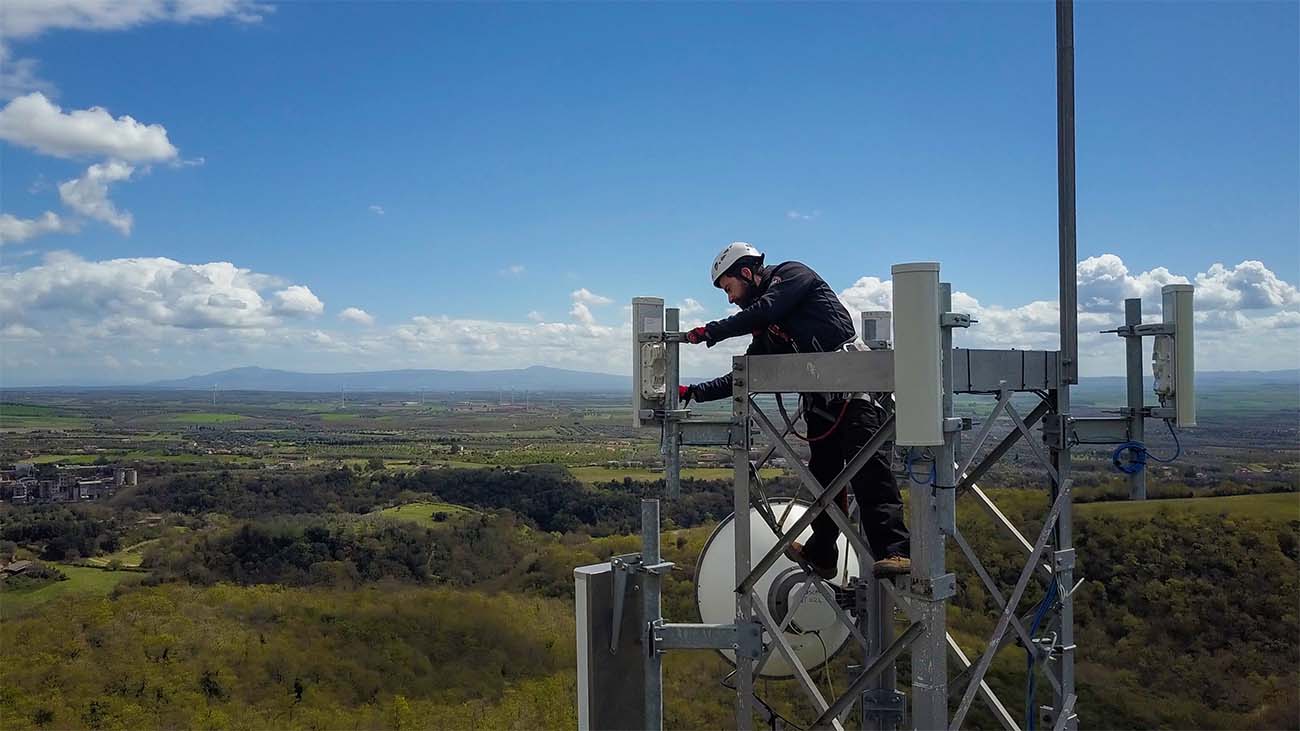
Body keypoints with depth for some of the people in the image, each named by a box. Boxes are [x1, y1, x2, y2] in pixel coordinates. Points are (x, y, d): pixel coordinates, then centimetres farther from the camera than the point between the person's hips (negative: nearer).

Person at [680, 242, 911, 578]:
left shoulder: (792, 274, 5)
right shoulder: (765, 330, 27)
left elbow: (766, 310, -12)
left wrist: (711, 331, -4)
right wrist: (693, 392, 22)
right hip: (820, 401, 9)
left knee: (869, 468, -18)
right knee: (823, 475, 14)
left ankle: (895, 551, -25)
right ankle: (820, 554, 27)